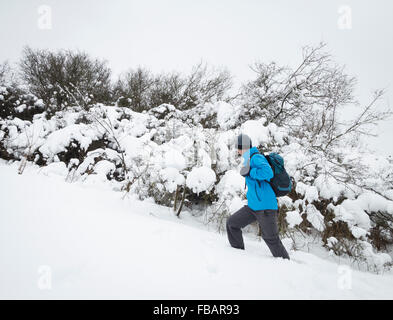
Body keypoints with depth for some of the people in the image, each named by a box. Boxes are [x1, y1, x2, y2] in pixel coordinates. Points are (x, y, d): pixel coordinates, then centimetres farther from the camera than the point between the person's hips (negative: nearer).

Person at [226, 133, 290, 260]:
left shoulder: (256, 157, -12)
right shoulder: (251, 159, 16)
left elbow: (268, 172, -28)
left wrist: (249, 172, -18)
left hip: (265, 207, -10)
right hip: (253, 205, 10)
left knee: (271, 239, -2)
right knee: (232, 223, 9)